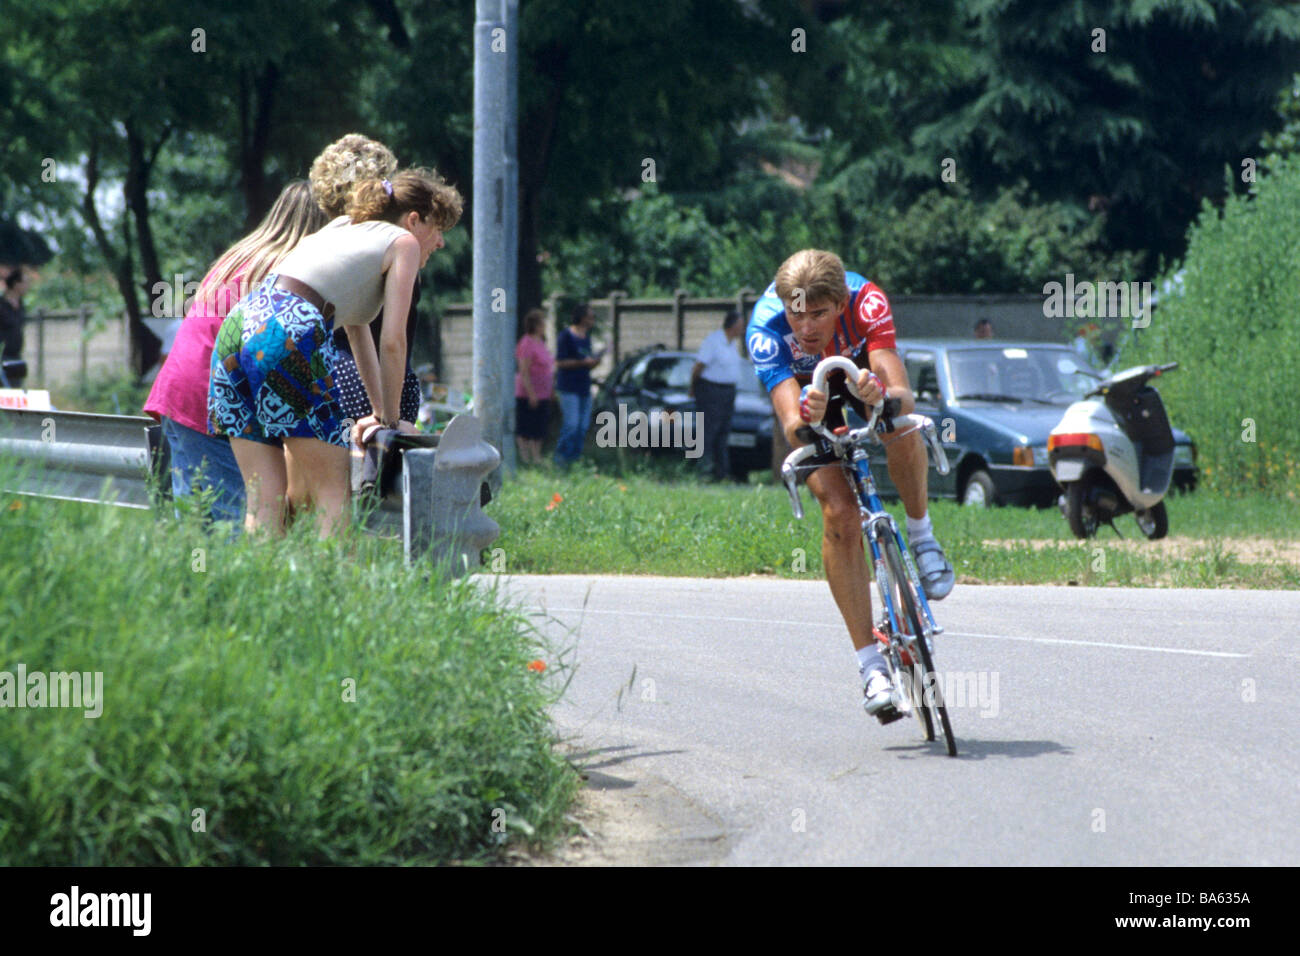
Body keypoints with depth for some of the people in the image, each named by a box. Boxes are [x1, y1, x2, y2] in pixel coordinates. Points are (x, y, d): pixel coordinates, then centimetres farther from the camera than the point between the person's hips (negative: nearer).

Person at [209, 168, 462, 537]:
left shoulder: (343, 227, 34)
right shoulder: (403, 241, 12)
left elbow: (356, 327, 38)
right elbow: (392, 341, 6)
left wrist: (379, 409, 41)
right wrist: (389, 420, 14)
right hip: (290, 332, -7)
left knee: (264, 499, 7)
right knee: (333, 492, -1)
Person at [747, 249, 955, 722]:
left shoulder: (865, 300, -37)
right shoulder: (765, 327, -37)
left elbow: (903, 394, -45)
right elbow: (792, 426, -44)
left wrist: (883, 395, -67)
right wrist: (805, 420, -66)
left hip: (863, 370, 0)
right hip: (807, 392, 0)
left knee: (900, 420, -37)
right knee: (839, 514, -19)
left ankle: (921, 534, -11)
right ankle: (871, 665, -14)